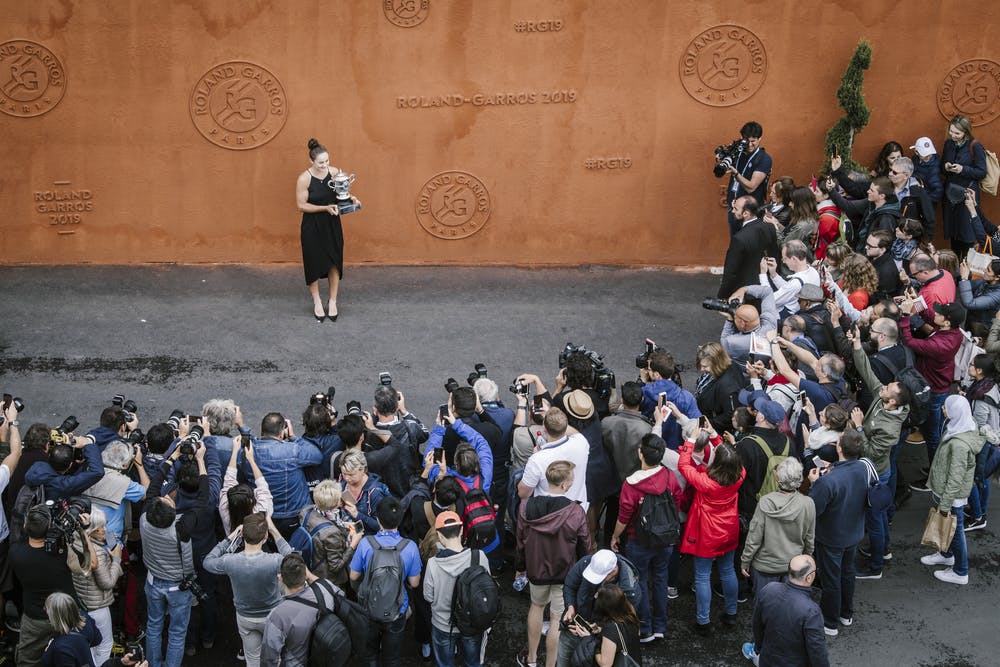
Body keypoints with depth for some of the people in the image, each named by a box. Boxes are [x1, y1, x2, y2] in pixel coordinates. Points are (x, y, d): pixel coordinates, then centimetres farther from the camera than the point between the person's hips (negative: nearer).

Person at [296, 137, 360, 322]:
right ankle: (317, 302, 25)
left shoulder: (334, 172, -7)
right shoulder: (304, 178, -19)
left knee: (334, 262, 7)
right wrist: (325, 208, -23)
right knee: (314, 263, 7)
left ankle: (333, 301, 22)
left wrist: (350, 199, -13)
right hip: (312, 226, -3)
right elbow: (301, 205, -15)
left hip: (332, 224, 3)